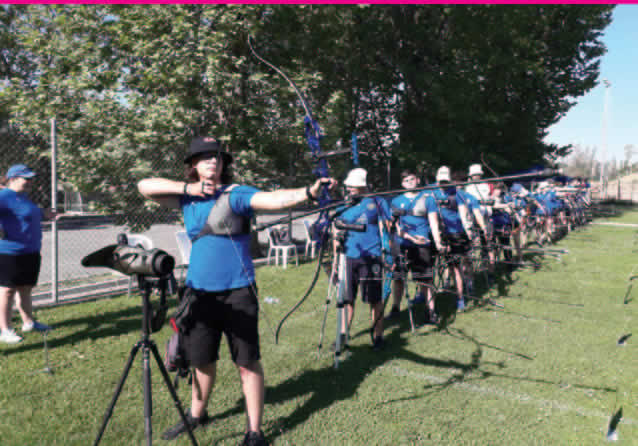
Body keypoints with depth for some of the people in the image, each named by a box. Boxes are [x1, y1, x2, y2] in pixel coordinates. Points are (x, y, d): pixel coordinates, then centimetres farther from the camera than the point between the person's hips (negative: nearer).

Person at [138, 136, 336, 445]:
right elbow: (144, 186, 5)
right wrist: (187, 188, -7)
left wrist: (308, 192, -43)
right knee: (201, 359, 19)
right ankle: (197, 414, 42)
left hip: (237, 292, -4)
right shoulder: (187, 198, 8)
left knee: (247, 362, 1)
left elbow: (273, 199, -24)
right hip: (199, 291, 5)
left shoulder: (236, 194, -8)